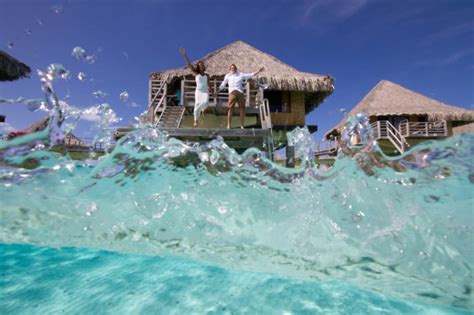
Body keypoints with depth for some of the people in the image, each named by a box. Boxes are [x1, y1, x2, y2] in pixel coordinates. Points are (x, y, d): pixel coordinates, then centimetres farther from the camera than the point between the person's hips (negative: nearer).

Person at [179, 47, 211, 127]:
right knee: (197, 104, -9)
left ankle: (202, 111, 9)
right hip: (198, 91, -1)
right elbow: (189, 65, 0)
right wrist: (185, 55, -8)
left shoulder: (207, 75, 15)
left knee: (205, 103, -25)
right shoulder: (196, 74, 7)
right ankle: (195, 121, -1)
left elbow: (209, 84, 19)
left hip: (205, 91, 1)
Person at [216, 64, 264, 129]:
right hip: (232, 93, -1)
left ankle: (242, 125, 9)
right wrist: (216, 91, 18)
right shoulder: (228, 76, 18)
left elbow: (250, 75, 20)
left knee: (242, 109, -1)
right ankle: (229, 125, -6)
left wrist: (258, 71, 15)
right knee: (230, 109, -11)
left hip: (240, 93, 2)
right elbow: (222, 85, 22)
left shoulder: (241, 75, 19)